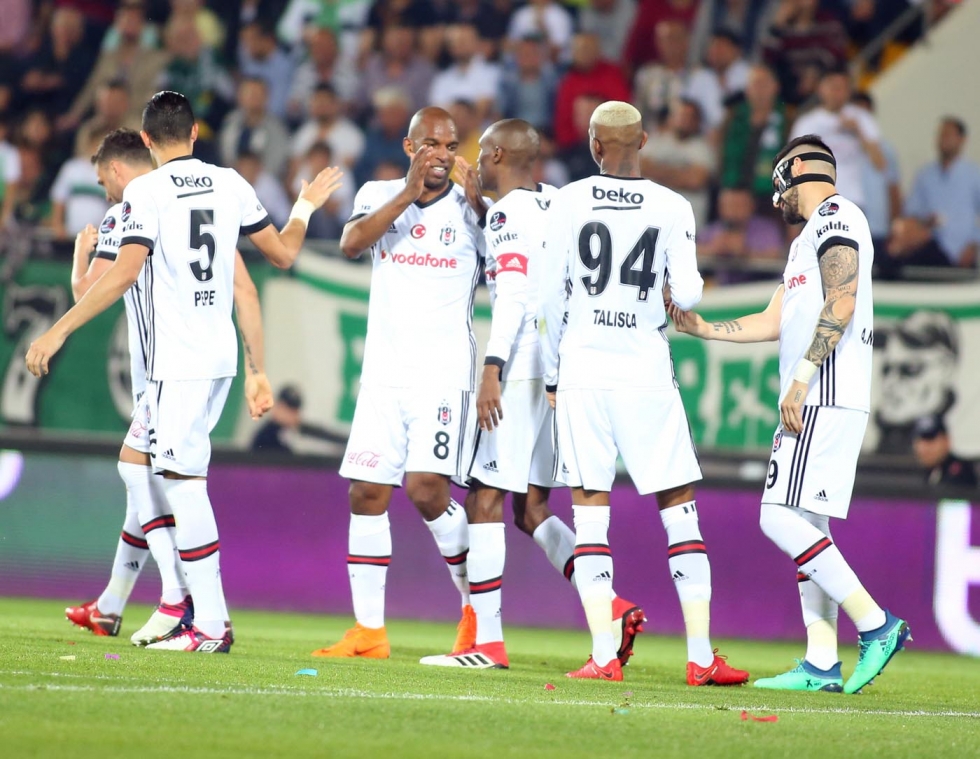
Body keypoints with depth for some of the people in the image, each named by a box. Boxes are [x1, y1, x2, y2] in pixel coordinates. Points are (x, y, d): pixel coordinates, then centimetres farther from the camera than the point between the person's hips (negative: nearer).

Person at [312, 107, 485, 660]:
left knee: (427, 489, -16)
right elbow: (352, 243, -11)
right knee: (367, 495, 1)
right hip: (384, 371, 3)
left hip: (446, 372, -3)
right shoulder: (380, 195, 8)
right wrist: (409, 193, -20)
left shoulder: (474, 211, 2)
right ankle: (369, 630, 8)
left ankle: (478, 608, 4)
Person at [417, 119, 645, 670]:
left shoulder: (508, 215, -9)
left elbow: (514, 295, -19)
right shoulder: (560, 205, 15)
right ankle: (614, 609, 0)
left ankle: (489, 641, -6)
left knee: (486, 500, -4)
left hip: (523, 371, -9)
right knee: (531, 507, 12)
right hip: (564, 372, 9)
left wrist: (492, 370, -23)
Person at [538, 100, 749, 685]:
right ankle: (701, 655, 3)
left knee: (590, 511, 2)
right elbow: (688, 296, -5)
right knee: (679, 507, 6)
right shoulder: (672, 208, 0)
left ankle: (604, 655, -4)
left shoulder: (570, 202, 0)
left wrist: (553, 372, 13)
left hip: (582, 370, 0)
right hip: (646, 371, 0)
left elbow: (552, 295, 2)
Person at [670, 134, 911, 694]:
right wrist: (699, 328, 31)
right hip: (814, 402, 10)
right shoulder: (810, 236, 25)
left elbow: (840, 305, -18)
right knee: (804, 524, 7)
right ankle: (822, 664, 6)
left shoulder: (835, 217, -6)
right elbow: (775, 323, 30)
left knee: (783, 519, -15)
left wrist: (800, 378, -22)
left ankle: (877, 626, -14)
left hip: (825, 397, -10)